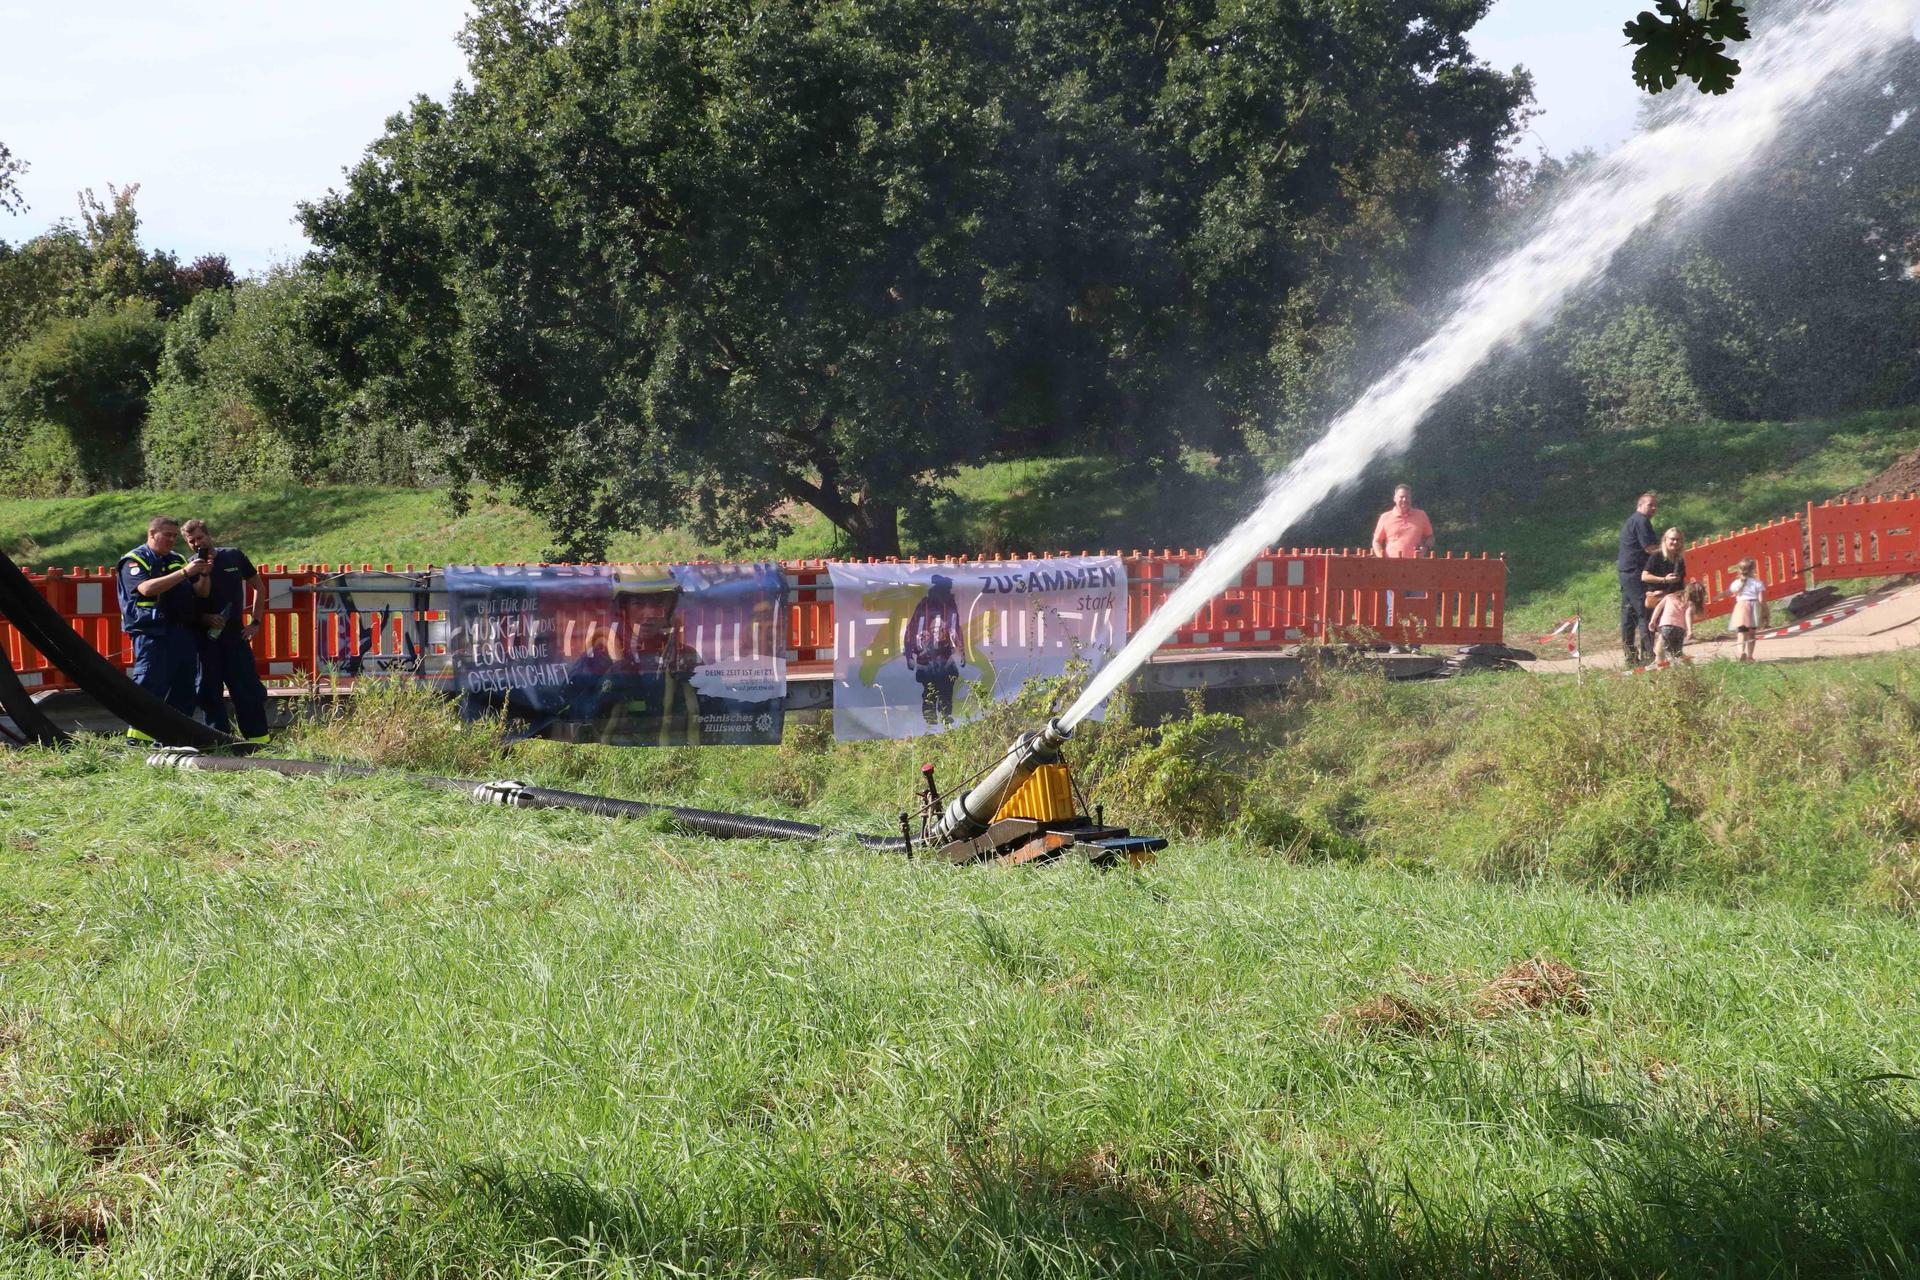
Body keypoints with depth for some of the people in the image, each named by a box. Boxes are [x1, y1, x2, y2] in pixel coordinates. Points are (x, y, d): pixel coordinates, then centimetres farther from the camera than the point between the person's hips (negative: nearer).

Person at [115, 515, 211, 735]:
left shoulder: (178, 560, 20)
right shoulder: (134, 560, 0)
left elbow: (201, 593, 17)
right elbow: (147, 588, -18)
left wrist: (203, 575, -5)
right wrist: (185, 572, -20)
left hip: (182, 632, 7)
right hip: (152, 633, -7)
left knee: (183, 688, 6)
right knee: (149, 684, -12)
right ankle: (137, 740, -13)